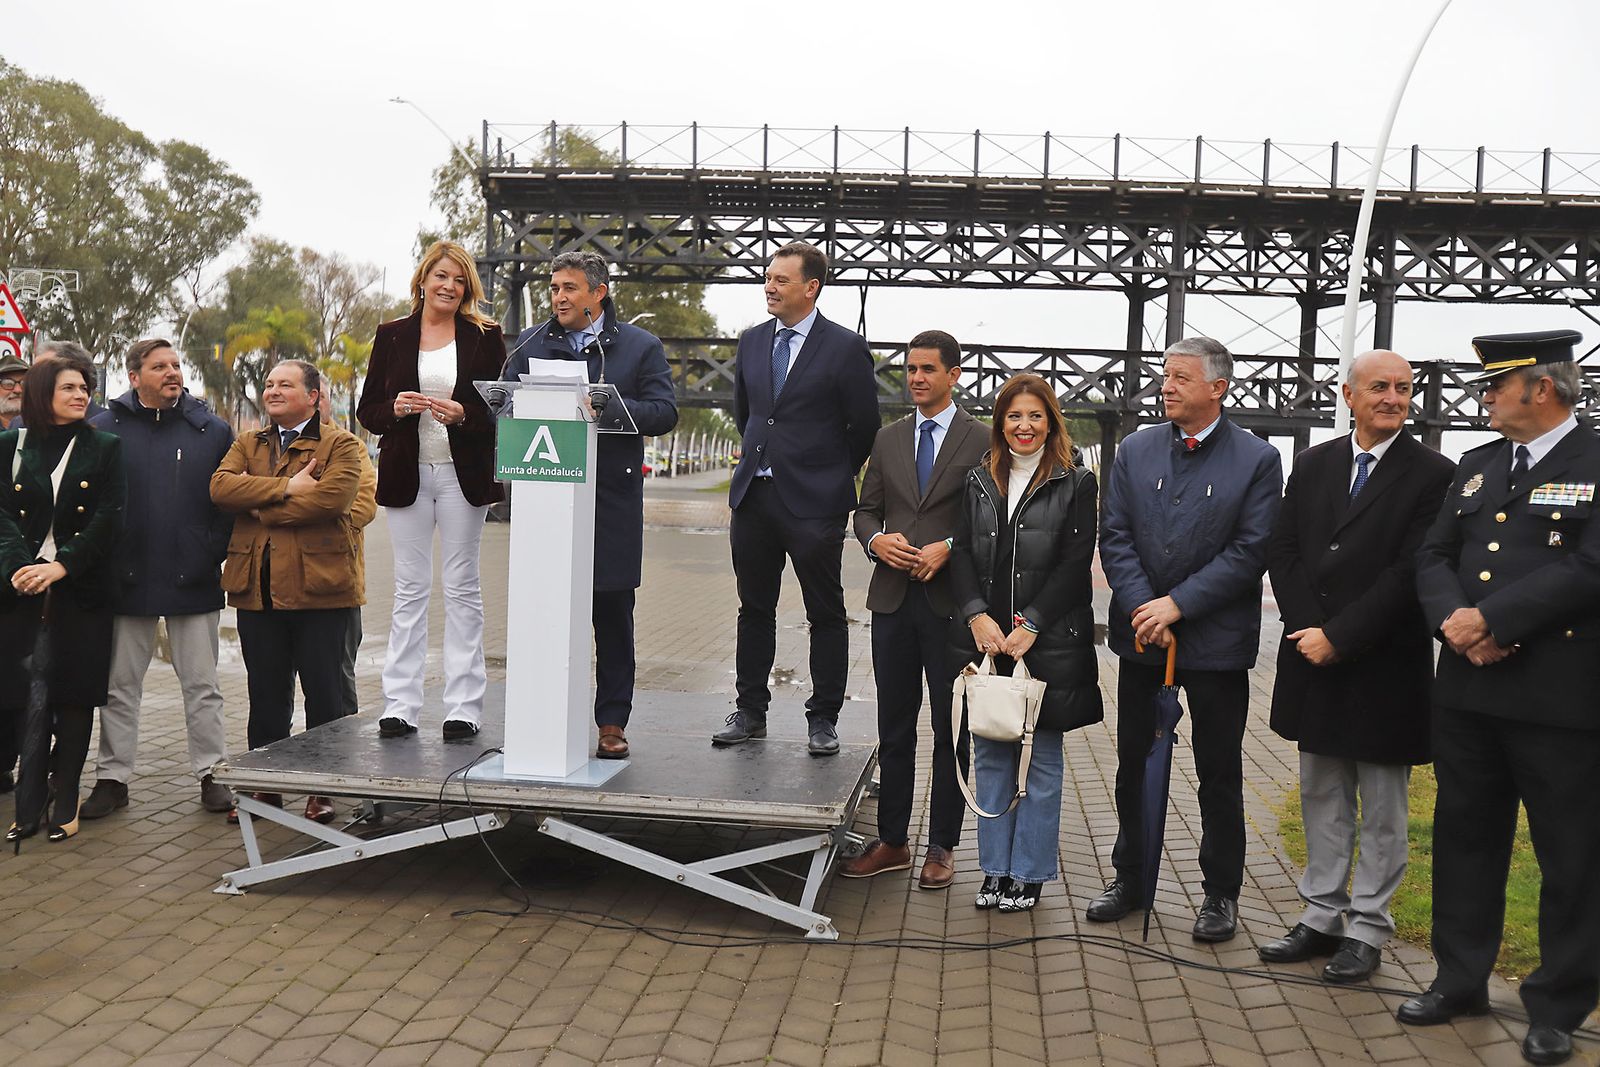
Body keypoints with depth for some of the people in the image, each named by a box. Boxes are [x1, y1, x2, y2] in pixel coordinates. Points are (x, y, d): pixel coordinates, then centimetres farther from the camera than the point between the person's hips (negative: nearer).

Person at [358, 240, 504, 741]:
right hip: (407, 474, 1)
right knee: (410, 589, 3)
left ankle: (463, 707, 6)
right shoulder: (392, 336, 9)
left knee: (462, 588, 2)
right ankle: (400, 706, 7)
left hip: (462, 474, -1)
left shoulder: (484, 337, 5)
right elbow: (367, 411, 9)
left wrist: (463, 415, -15)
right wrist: (395, 408, -12)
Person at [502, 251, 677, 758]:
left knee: (613, 614, 4)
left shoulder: (640, 347, 6)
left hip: (612, 498, -2)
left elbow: (664, 412, -2)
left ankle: (612, 721, 12)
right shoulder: (530, 344, 15)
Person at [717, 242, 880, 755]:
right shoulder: (752, 341, 10)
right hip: (753, 494, 5)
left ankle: (823, 718, 13)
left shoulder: (845, 347, -7)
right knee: (754, 609, 12)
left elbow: (864, 427, -1)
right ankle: (750, 711, 23)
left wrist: (832, 476, 6)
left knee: (826, 614, 3)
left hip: (813, 501, -5)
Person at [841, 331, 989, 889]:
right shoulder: (888, 439, 13)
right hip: (893, 598, 4)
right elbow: (866, 509, 15)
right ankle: (892, 841, 21)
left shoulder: (981, 440, -1)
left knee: (952, 732, 4)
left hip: (952, 602, -4)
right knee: (894, 729, 11)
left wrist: (949, 548, -16)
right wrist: (876, 540, -6)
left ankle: (942, 847, 16)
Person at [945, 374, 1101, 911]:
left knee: (1043, 761, 6)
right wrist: (977, 616, -10)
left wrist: (1029, 626, -15)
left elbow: (1075, 564, -8)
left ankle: (1030, 873, 17)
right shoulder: (978, 481, 10)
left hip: (1048, 642, -3)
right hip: (986, 640, 4)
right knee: (990, 756, 10)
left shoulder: (1075, 484, -1)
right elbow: (962, 555, 5)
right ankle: (996, 868, 22)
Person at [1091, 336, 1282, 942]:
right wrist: (1141, 607, -12)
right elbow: (1115, 536, 1)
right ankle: (1131, 880, 28)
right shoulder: (1136, 451, 5)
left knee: (1219, 774, 8)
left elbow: (1251, 551, -11)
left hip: (1216, 641, -3)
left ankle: (1221, 893, 23)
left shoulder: (1257, 460, -5)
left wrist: (1178, 604, -17)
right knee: (1133, 764, 13)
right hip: (1141, 637, 4)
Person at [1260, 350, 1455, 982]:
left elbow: (1409, 573, -14)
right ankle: (1321, 917, 25)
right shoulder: (1312, 465, 8)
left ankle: (1366, 930, 18)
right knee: (1322, 799, 14)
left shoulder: (1432, 475, -7)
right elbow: (1283, 552, 4)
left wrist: (1339, 638, -16)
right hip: (1315, 662, 5)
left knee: (1382, 810, 7)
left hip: (1384, 664, -5)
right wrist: (1308, 630, -9)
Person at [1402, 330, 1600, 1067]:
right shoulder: (1477, 466, 13)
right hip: (1468, 691, 6)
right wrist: (1454, 621, -11)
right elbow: (1434, 556, 8)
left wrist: (1490, 619, -18)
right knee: (1464, 839, 14)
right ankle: (1460, 980, 28)